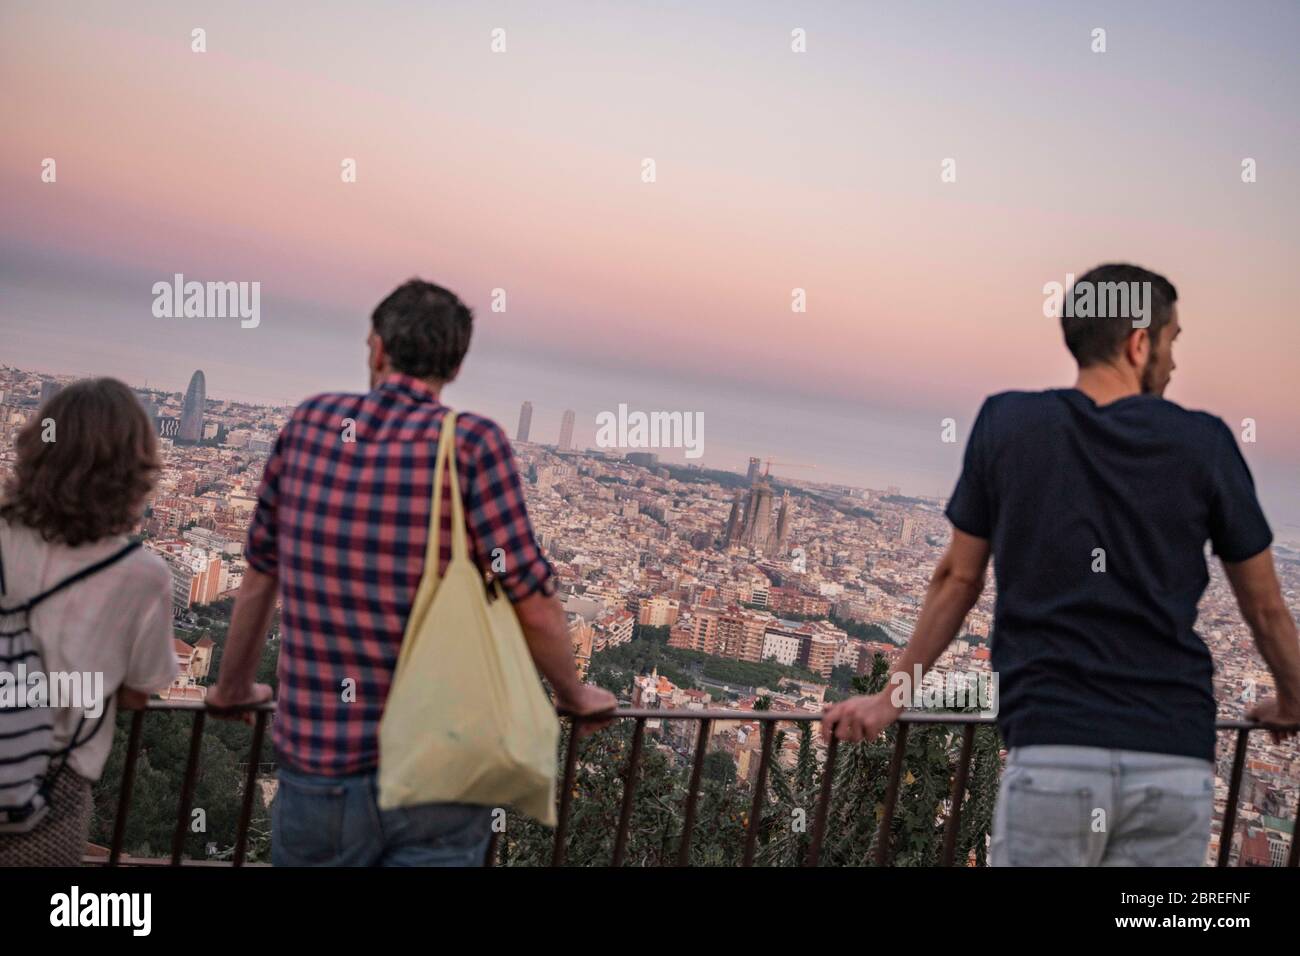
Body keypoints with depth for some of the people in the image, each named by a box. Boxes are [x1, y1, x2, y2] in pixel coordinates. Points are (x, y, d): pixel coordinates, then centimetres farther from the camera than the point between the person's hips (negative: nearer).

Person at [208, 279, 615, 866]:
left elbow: (260, 576, 12)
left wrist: (233, 689, 27)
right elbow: (533, 608, -10)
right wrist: (574, 696, 9)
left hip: (316, 771, 3)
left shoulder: (309, 424, 2)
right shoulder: (473, 443, -10)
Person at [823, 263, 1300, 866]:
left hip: (1052, 749, -1)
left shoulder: (1006, 423, 3)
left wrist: (894, 696, 22)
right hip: (1175, 759, 1)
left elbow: (957, 581, 9)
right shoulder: (1204, 442, 3)